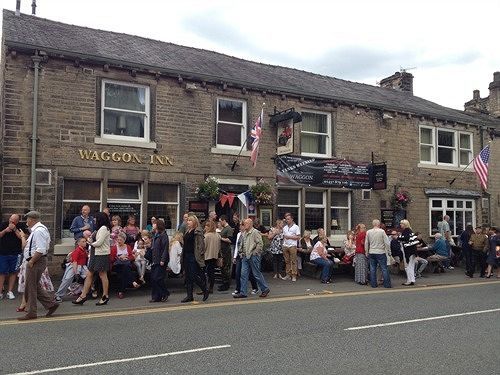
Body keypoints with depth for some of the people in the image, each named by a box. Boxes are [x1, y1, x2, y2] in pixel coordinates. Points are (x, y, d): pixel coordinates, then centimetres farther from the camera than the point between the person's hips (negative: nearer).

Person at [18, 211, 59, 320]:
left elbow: (40, 250, -25)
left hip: (36, 262, -10)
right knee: (35, 286, 16)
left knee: (31, 287, 0)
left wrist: (31, 261, -21)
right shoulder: (36, 230, 16)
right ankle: (51, 304, 20)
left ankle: (31, 312, 11)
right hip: (34, 261, 10)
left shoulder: (38, 231, -19)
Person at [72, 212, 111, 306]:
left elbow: (99, 243, -20)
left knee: (102, 275, -1)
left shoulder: (104, 228, -14)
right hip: (95, 254, 10)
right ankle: (83, 296, 13)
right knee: (89, 275, 9)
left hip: (101, 255, -10)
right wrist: (91, 241, -4)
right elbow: (95, 241, 17)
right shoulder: (100, 229, 17)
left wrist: (91, 243, -2)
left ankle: (105, 297, 9)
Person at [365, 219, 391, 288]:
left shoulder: (368, 232, 2)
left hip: (371, 253, 4)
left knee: (372, 269, 8)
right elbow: (386, 242, -8)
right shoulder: (382, 231, -9)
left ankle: (373, 284, 11)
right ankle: (387, 284, 5)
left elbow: (366, 243, 8)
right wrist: (388, 250, 6)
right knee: (384, 269, 3)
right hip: (380, 252, -4)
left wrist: (366, 252, 18)